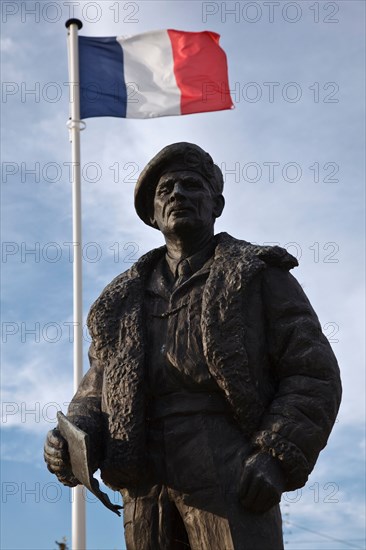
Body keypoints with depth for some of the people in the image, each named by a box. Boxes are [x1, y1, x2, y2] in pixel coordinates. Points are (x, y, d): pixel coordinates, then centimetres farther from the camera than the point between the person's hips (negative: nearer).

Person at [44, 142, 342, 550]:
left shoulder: (259, 276, 10)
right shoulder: (124, 300, 22)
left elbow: (313, 376, 4)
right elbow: (96, 390, 24)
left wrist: (277, 457, -10)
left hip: (234, 483, -4)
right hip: (146, 501, 4)